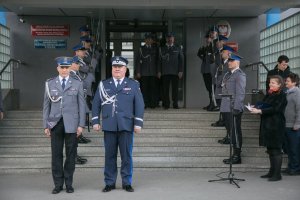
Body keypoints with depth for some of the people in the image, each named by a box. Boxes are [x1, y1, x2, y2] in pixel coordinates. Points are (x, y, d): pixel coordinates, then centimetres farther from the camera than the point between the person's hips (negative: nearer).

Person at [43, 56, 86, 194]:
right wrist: (46, 125, 3)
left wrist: (81, 125, -3)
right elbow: (46, 105, 8)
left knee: (71, 155, 4)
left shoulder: (77, 84, 7)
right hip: (55, 123, 1)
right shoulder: (50, 84, 9)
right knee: (56, 155, 2)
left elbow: (81, 105, 4)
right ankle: (58, 184, 12)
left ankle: (69, 184, 15)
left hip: (71, 124, 0)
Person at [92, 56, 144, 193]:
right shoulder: (103, 85, 10)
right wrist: (95, 121, 3)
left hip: (126, 126, -1)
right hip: (109, 126, 1)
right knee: (110, 155, 5)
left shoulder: (133, 85, 6)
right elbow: (96, 104, 10)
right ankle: (110, 183, 15)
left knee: (126, 155, 2)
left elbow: (139, 104, 1)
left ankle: (127, 183, 14)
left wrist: (138, 123, -5)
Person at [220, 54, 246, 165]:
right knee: (230, 131, 12)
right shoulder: (228, 74, 18)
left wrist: (236, 108, -21)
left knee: (235, 132, -3)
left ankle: (237, 157, 4)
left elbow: (240, 93, -15)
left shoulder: (240, 75, -9)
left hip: (234, 109, -9)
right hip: (227, 109, 9)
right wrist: (223, 106, 17)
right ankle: (235, 154, 20)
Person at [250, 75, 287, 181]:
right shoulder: (269, 94, 15)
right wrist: (256, 108, -4)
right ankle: (272, 172, 22)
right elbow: (263, 104, 17)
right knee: (270, 150, 13)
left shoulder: (281, 95, -9)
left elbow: (275, 109, -19)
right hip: (267, 125, 8)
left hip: (276, 126, -8)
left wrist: (259, 111, -24)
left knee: (276, 150, -5)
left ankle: (277, 174, 1)